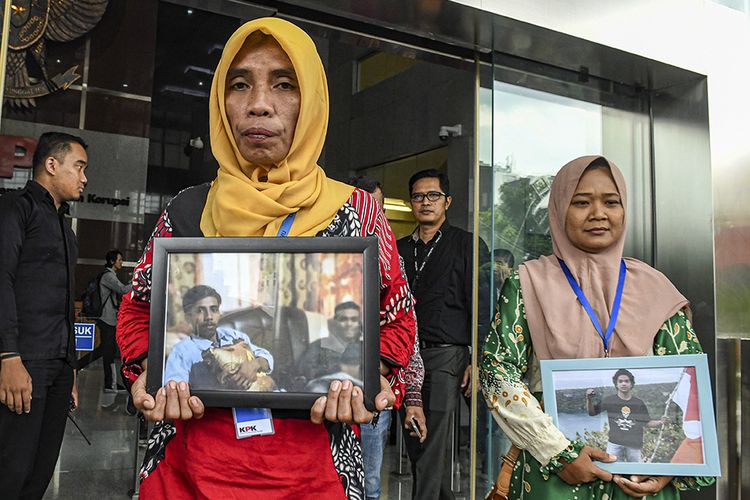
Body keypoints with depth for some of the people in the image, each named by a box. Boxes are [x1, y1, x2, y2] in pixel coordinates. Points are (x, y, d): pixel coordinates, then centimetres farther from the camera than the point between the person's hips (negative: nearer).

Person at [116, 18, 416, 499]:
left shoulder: (356, 211, -2)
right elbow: (138, 310, 12)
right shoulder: (187, 211, 2)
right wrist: (150, 369, -8)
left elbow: (397, 320, 5)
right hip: (190, 461, 2)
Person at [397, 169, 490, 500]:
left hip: (446, 355, -5)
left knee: (433, 443, -8)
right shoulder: (399, 249, 17)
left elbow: (481, 307, -1)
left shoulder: (467, 245, 4)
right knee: (414, 442, 8)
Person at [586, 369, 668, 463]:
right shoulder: (610, 400, 6)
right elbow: (592, 412, 9)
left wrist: (660, 422, -5)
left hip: (634, 444, 1)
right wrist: (589, 399, -8)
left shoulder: (639, 403, 10)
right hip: (614, 443, -1)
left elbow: (647, 423, 13)